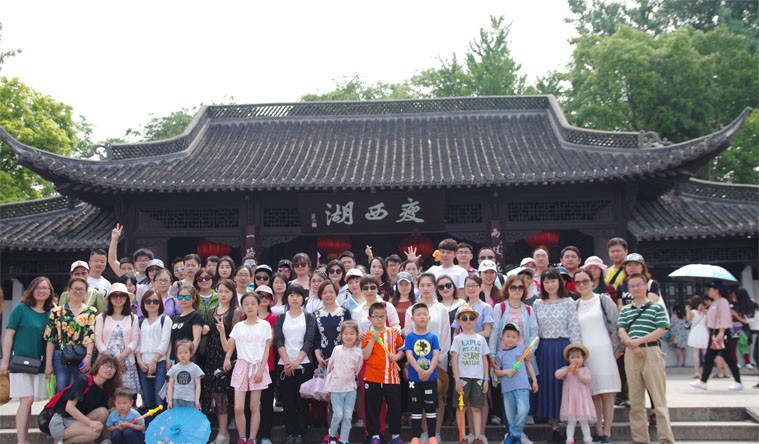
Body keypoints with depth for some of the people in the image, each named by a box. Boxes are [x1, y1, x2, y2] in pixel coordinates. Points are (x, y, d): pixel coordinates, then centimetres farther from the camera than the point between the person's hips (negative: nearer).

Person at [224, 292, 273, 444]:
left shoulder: (264, 325, 0)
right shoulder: (238, 326, 7)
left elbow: (267, 349, -2)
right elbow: (228, 347, 9)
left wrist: (261, 369, -9)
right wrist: (222, 332, -6)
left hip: (258, 366, -2)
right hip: (241, 366, 2)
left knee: (254, 407, 2)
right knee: (238, 408, -5)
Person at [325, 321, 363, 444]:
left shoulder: (359, 352, -3)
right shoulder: (337, 349, -3)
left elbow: (357, 370, 9)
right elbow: (330, 366, 8)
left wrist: (349, 378, 11)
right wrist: (330, 380, 14)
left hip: (350, 388, 1)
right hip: (336, 387, -1)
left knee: (348, 416, 2)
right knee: (338, 415, -6)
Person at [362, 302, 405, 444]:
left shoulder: (393, 333, 3)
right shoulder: (368, 336, 0)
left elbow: (401, 350, 11)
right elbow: (365, 356, -9)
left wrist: (397, 356, -10)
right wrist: (373, 339, -17)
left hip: (391, 377, 1)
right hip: (372, 378, -1)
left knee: (394, 406, 5)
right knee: (372, 407, 5)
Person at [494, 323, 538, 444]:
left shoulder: (522, 349, 8)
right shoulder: (499, 354, 8)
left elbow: (528, 364, 14)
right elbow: (496, 371, 9)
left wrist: (534, 380, 11)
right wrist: (505, 372, -11)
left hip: (522, 386, -1)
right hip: (507, 387, 1)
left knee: (523, 410, -19)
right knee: (510, 414, 4)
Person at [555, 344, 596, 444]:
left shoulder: (585, 369, 8)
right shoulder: (566, 369, 7)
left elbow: (588, 379, -8)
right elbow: (557, 375, -11)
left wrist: (578, 374, -21)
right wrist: (567, 370, -26)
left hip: (582, 399, 0)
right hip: (570, 399, 0)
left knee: (584, 421, 2)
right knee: (571, 421, -2)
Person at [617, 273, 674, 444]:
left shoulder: (656, 307, 4)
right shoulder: (625, 310, 14)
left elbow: (661, 330, -7)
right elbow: (621, 331, 3)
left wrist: (638, 341, -15)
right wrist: (633, 346, -15)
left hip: (651, 351, -4)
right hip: (631, 354, 4)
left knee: (659, 397, -4)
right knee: (635, 399, 6)